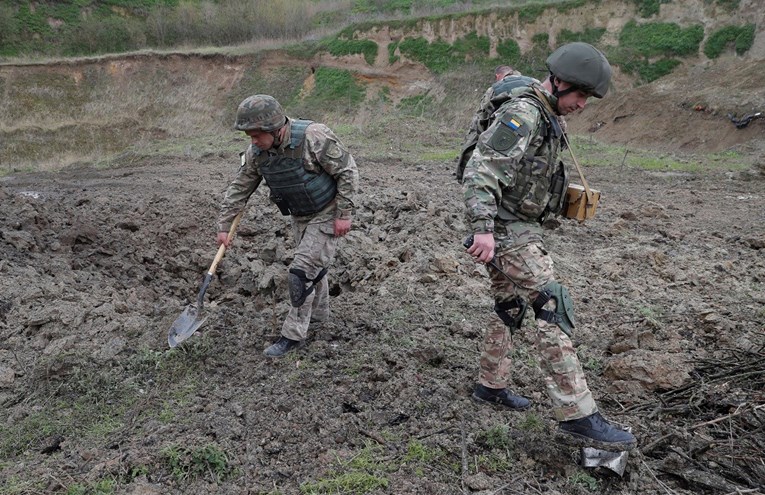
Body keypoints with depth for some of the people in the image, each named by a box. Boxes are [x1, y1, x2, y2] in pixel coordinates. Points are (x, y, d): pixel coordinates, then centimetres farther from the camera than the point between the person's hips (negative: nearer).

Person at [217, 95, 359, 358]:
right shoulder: (257, 152, -10)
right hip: (300, 215, 7)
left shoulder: (314, 137, -29)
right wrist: (224, 225, 2)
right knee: (312, 265, 21)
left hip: (327, 215, -6)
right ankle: (318, 312, 44)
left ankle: (294, 333, 6)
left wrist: (344, 214, -21)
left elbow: (347, 171, -22)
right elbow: (239, 188, 1)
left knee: (300, 273, -9)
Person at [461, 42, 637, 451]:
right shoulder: (523, 114, -17)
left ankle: (490, 386, 33)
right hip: (506, 229, -11)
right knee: (552, 306, -15)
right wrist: (483, 228, -36)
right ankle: (577, 416, -13)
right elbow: (481, 170, -27)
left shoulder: (544, 117, 16)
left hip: (519, 227, 11)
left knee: (509, 307, 18)